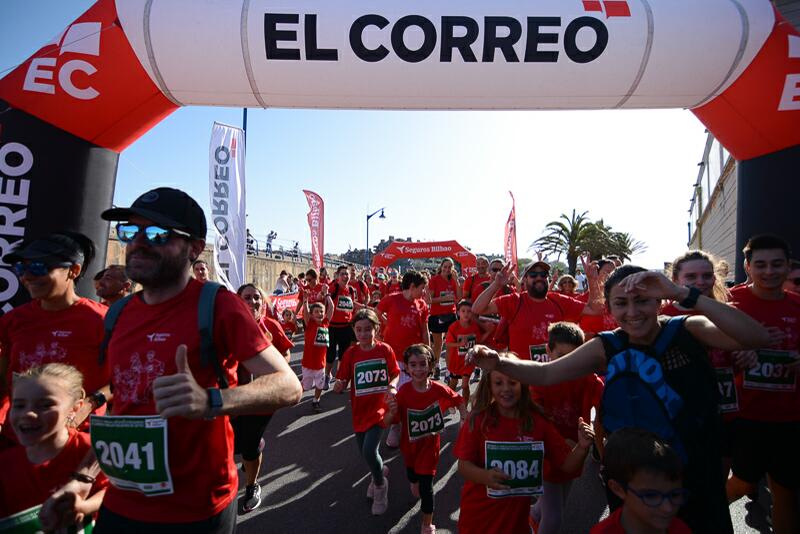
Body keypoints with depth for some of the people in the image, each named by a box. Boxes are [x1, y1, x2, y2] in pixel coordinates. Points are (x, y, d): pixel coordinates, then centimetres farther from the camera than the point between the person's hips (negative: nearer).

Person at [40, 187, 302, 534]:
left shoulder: (217, 307, -17)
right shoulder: (119, 316, 3)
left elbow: (289, 386, -23)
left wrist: (211, 402, -37)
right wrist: (83, 476, 7)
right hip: (120, 506, 6)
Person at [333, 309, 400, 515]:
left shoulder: (385, 350, -10)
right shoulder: (350, 353, -8)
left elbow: (395, 374, 1)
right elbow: (342, 381, -5)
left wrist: (392, 386, -19)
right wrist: (339, 386, -27)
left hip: (379, 407, -3)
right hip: (360, 410, 3)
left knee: (369, 451, -16)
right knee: (364, 453, 16)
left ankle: (380, 485, 15)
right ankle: (380, 471, 50)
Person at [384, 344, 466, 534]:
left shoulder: (438, 389, -22)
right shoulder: (403, 392, -26)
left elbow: (458, 401, -2)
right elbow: (387, 422, -22)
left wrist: (465, 418, -14)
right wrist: (392, 412, -43)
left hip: (430, 444, -1)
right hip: (410, 444, 2)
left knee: (426, 485, 0)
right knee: (412, 473, 29)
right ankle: (414, 482, 67)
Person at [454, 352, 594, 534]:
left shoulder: (537, 421, -7)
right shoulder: (478, 420, -13)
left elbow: (567, 465, -4)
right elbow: (463, 465, -11)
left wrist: (582, 448, -23)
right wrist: (486, 476, -30)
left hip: (517, 514, 2)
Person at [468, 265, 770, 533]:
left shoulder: (689, 330, -13)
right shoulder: (607, 348, -11)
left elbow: (758, 338, -28)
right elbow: (546, 373, -10)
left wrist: (683, 294, -37)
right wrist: (498, 363, -27)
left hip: (699, 477, 0)